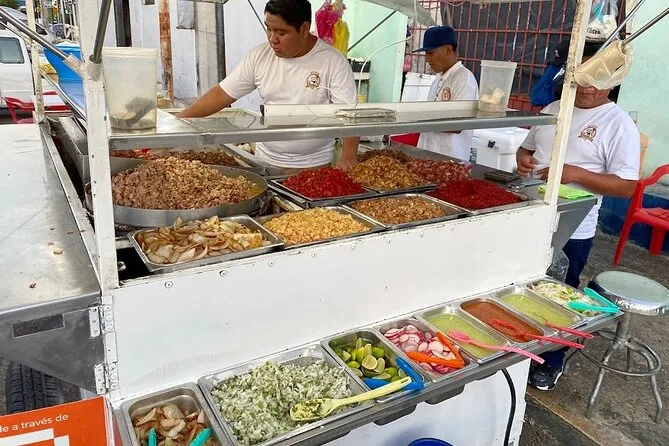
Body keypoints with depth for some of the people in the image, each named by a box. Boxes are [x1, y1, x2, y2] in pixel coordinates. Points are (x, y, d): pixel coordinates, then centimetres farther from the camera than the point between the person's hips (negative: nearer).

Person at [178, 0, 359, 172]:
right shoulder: (259, 56, -3)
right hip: (265, 161, 3)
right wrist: (177, 121, -7)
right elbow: (222, 94, -1)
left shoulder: (333, 62, -13)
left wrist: (348, 160, -29)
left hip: (314, 167, -3)